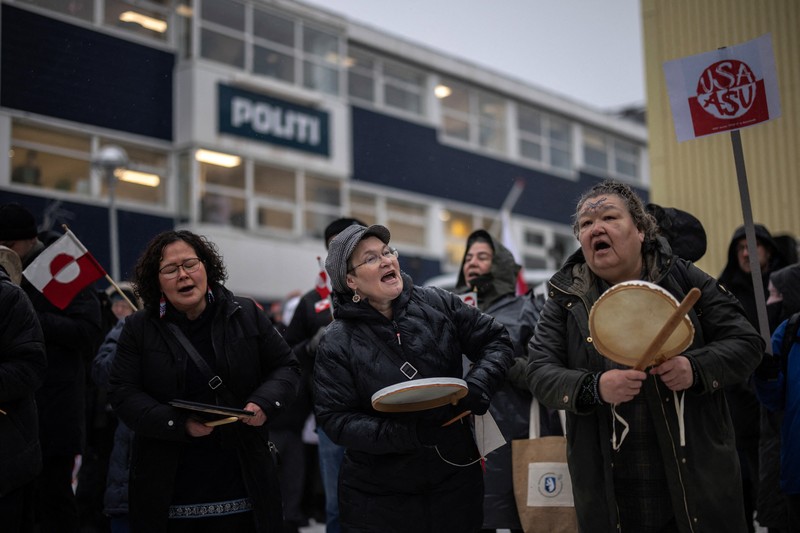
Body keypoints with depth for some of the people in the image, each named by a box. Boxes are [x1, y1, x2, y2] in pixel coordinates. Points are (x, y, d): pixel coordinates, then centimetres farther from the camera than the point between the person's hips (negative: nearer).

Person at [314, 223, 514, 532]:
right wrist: (405, 435, -25)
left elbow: (496, 341, 6)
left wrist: (476, 387, -13)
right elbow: (334, 419, -13)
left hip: (456, 475, 3)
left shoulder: (438, 304, -1)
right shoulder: (337, 344, -8)